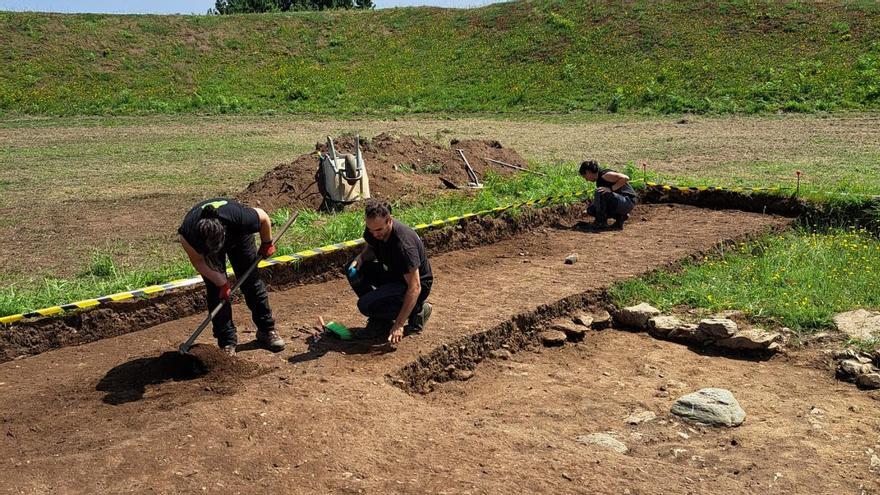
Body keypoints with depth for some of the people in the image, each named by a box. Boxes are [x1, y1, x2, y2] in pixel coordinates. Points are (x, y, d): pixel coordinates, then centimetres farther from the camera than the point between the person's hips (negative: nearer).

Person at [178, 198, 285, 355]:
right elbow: (199, 261, -21)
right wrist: (222, 283, -22)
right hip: (202, 242, 0)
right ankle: (227, 342, -2)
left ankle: (267, 330, 14)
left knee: (252, 281, 0)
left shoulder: (240, 217, -45)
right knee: (216, 291, -9)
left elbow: (263, 217, -22)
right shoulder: (187, 235, -41)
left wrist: (267, 244, -7)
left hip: (238, 236, 0)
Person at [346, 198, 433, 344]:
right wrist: (359, 259, -15)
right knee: (353, 270, -9)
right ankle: (380, 317, 3)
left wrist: (399, 325, -34)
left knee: (365, 305, -25)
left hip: (417, 283, -8)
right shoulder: (373, 230, -11)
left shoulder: (404, 244, -34)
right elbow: (370, 249, 12)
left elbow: (414, 288, -32)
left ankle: (417, 310, -4)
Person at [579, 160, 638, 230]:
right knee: (591, 210, 7)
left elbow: (625, 178, -28)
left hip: (628, 201, -10)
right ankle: (620, 217, 8)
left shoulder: (605, 175, -16)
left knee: (599, 193, -27)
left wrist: (611, 189, -26)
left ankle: (601, 222, -13)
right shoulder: (599, 181, 14)